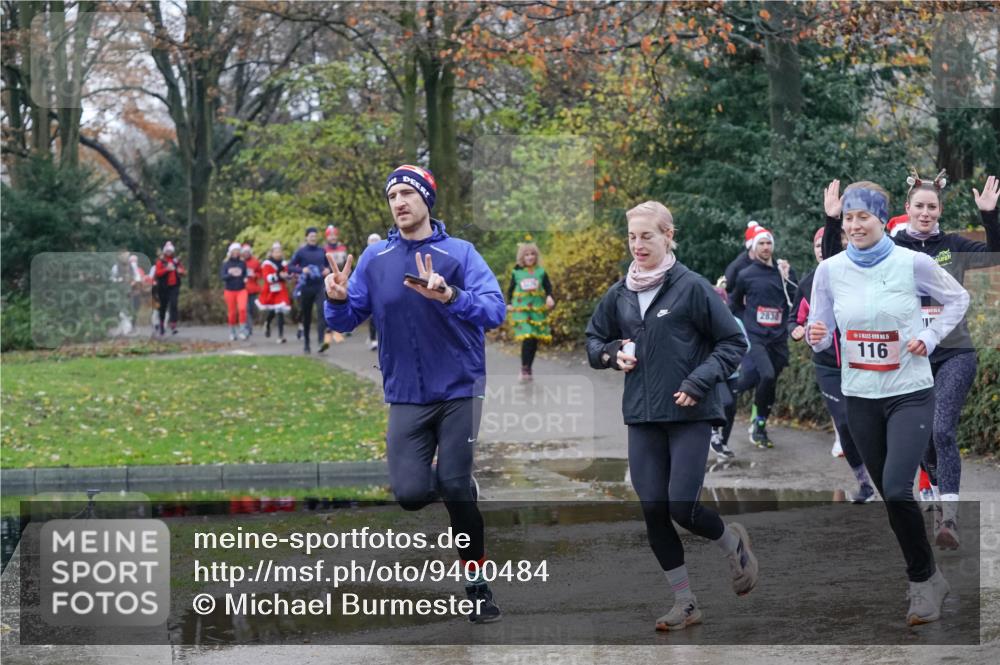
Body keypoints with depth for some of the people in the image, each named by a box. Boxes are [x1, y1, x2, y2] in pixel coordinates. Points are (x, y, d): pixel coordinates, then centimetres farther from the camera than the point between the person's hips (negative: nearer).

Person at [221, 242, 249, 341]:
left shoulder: (242, 263, 2)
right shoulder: (226, 264, 1)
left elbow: (246, 274, 7)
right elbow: (222, 277, -7)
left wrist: (245, 278, -15)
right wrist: (231, 274, -23)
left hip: (241, 290, -1)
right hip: (230, 291, 1)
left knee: (242, 308, -21)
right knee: (232, 312, 5)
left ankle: (242, 330, -14)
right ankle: (232, 332, 20)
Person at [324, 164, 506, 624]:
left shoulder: (460, 253, -5)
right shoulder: (374, 259, 4)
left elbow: (494, 310, -18)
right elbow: (346, 321, 5)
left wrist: (450, 296, -35)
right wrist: (339, 299, -18)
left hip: (459, 390, -2)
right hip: (405, 396, 2)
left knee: (455, 489, -7)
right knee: (410, 494, -9)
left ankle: (477, 583, 12)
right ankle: (463, 487, 27)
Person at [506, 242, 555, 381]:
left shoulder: (541, 272, 5)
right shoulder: (516, 273, 4)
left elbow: (548, 288, 3)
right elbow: (510, 290, 13)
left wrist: (549, 297, -17)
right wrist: (509, 303, 2)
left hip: (538, 311, 2)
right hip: (521, 310, -2)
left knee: (534, 341, 5)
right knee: (527, 338, -17)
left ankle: (528, 368, 19)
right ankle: (524, 368, -10)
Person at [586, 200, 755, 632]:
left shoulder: (692, 287, -6)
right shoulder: (619, 294, 8)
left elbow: (733, 343, -3)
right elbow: (594, 341, 22)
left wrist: (698, 383, -13)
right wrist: (613, 354, 1)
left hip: (689, 415, -5)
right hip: (642, 417, 5)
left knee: (682, 508, -11)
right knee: (653, 512, 2)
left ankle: (733, 542, 22)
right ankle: (684, 603, 14)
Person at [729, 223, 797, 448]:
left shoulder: (784, 271, 8)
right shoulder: (746, 275, 2)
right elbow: (734, 303, 16)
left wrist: (788, 278, -4)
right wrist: (747, 320, 9)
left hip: (778, 338, 3)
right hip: (754, 336, -3)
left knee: (770, 384, 6)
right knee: (766, 375, -23)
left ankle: (760, 427, 20)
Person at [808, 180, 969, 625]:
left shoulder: (913, 263, -9)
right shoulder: (830, 270, -2)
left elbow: (957, 299, 6)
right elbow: (821, 334, 3)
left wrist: (930, 338, -6)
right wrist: (816, 336, -19)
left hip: (910, 393, -4)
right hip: (860, 397, 4)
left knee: (896, 489, -19)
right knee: (890, 494, 10)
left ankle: (923, 578, 0)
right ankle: (926, 579, 26)